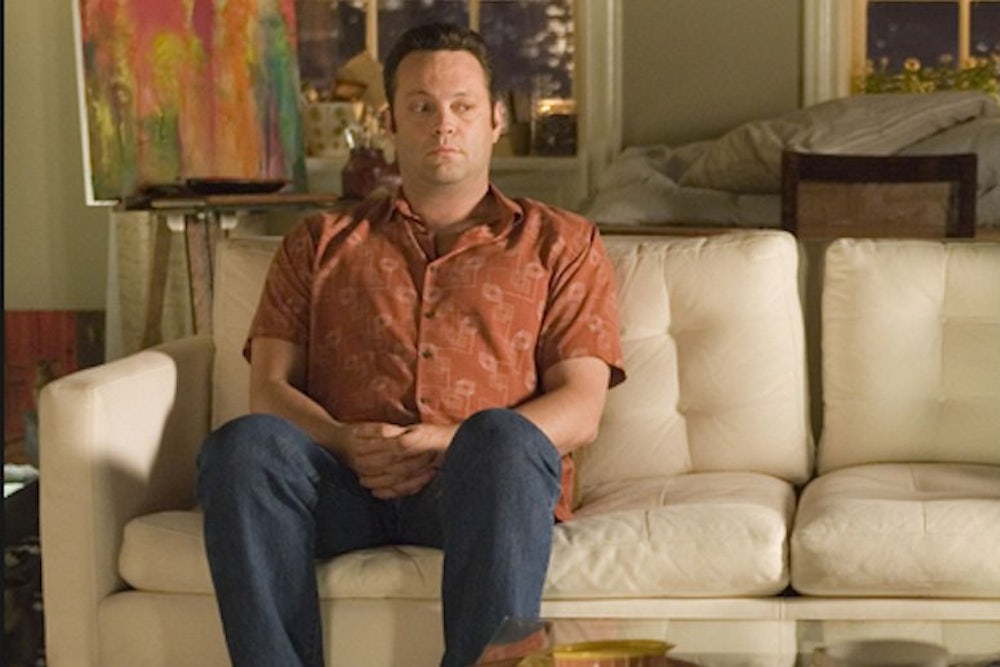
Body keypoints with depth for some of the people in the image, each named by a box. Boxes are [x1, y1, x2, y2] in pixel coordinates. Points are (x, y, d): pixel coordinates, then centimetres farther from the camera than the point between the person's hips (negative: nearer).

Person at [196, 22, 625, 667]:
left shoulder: (561, 244, 22)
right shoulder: (320, 244, 27)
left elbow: (580, 409, 8)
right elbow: (270, 390, 15)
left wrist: (454, 443, -11)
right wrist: (346, 443, -9)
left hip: (478, 484, -1)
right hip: (346, 483, 2)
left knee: (502, 439, -38)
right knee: (245, 444, -32)